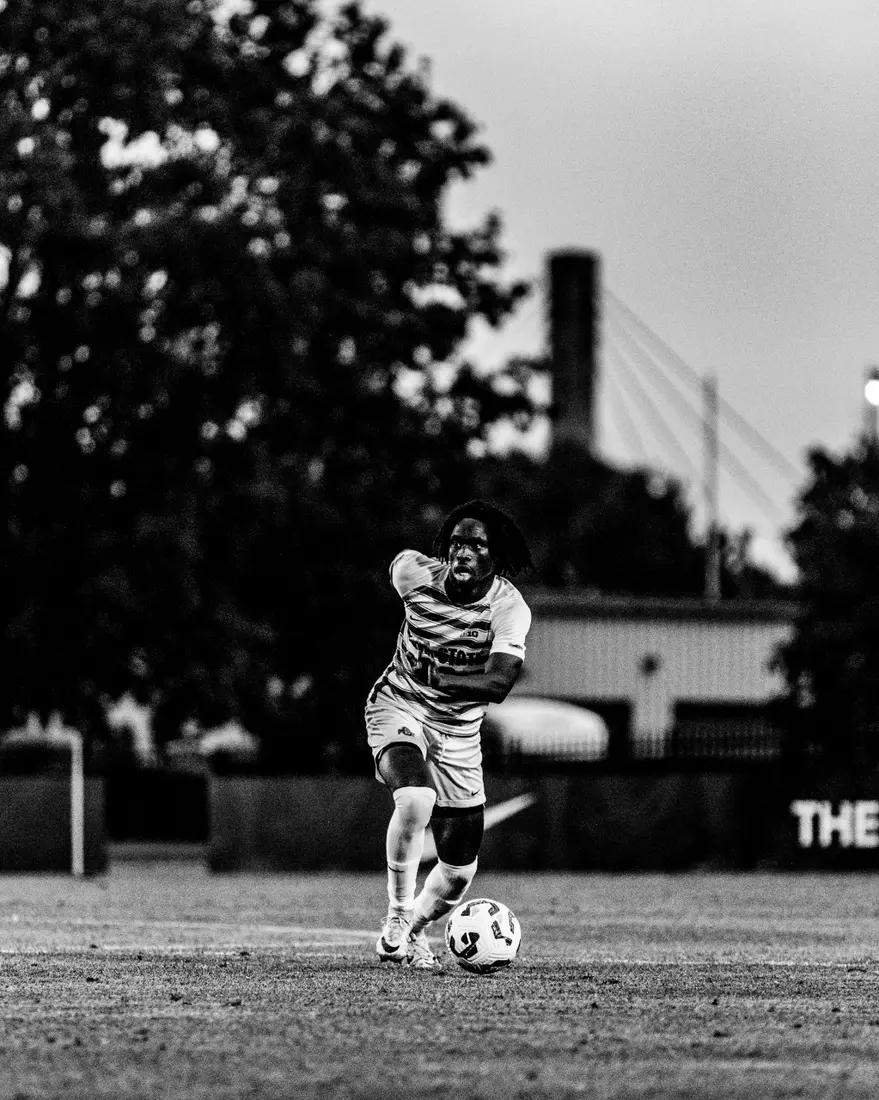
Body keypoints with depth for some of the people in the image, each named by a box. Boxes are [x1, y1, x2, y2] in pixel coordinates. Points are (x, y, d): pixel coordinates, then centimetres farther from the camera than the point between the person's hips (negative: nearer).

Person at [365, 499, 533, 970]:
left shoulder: (509, 609, -21)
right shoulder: (414, 572, -15)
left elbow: (499, 683, -35)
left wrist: (435, 674, -45)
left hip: (458, 729, 1)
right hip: (398, 707, -1)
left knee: (458, 874, 4)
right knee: (415, 799, -35)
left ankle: (412, 932, 36)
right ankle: (398, 918, -18)